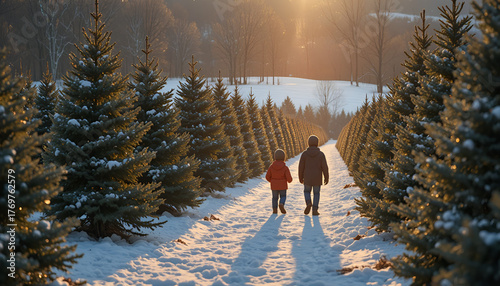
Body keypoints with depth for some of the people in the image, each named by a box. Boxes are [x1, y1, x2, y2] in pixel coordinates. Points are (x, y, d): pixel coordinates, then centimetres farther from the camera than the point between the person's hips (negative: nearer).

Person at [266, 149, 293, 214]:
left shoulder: (271, 167, -8)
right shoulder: (285, 168, -13)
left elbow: (267, 177, -3)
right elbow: (289, 178, -15)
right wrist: (289, 181, 9)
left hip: (274, 186, 2)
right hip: (283, 186, -2)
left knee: (275, 197, 16)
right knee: (283, 196, 15)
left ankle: (274, 209, 3)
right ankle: (281, 204, -12)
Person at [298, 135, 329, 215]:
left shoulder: (304, 154, -5)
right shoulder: (321, 154, -7)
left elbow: (301, 167, -2)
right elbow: (324, 167, -8)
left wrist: (300, 178, 9)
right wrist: (326, 178, 0)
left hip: (307, 178, 0)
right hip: (317, 178, 0)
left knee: (307, 191, 19)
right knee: (316, 194, 13)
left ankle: (308, 203, -8)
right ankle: (315, 210, 7)